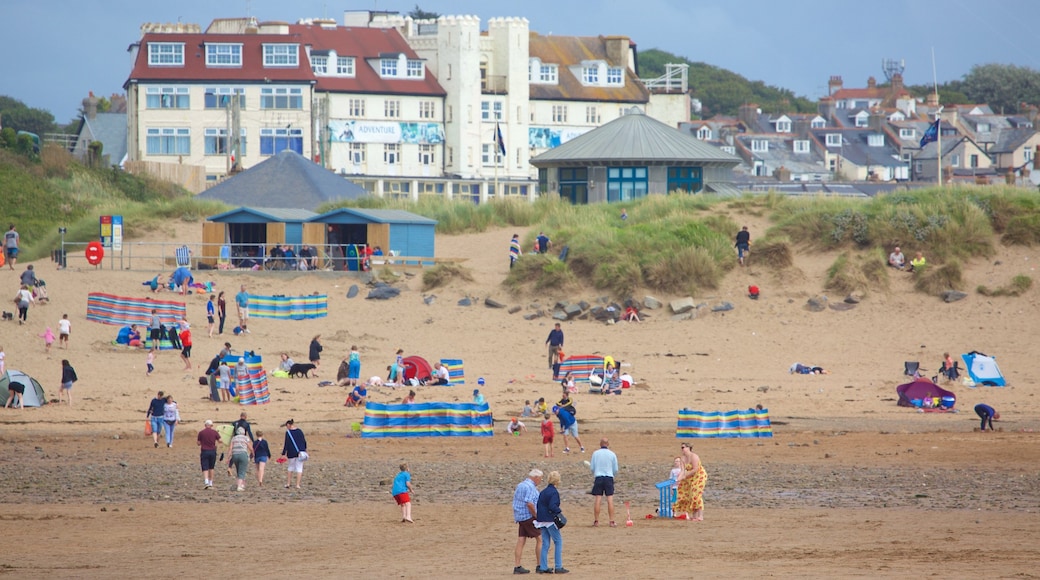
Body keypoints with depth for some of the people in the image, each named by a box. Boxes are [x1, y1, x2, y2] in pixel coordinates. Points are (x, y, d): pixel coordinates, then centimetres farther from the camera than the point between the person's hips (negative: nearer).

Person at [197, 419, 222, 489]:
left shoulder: (201, 432, -3)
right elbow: (220, 441, -1)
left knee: (205, 468, -4)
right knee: (211, 468, 17)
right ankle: (211, 483, 21)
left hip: (204, 451, -2)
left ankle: (206, 481, -23)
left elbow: (198, 443, 1)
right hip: (213, 451, 2)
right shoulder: (214, 432, 0)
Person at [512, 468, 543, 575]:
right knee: (540, 539, 0)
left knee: (521, 541, 6)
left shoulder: (520, 485, 15)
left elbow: (515, 501, 19)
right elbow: (529, 503, -23)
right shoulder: (530, 487, -13)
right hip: (529, 517, -9)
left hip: (519, 517, 9)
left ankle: (517, 566, 2)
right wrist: (537, 516, -14)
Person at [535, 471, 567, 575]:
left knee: (545, 543, 11)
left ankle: (543, 567, 11)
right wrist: (560, 511, -8)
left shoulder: (543, 492, 11)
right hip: (550, 520, -8)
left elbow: (538, 506, 11)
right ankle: (558, 567, -2)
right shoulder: (554, 492, -13)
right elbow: (552, 506, -23)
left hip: (542, 519, 8)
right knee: (558, 542, 0)